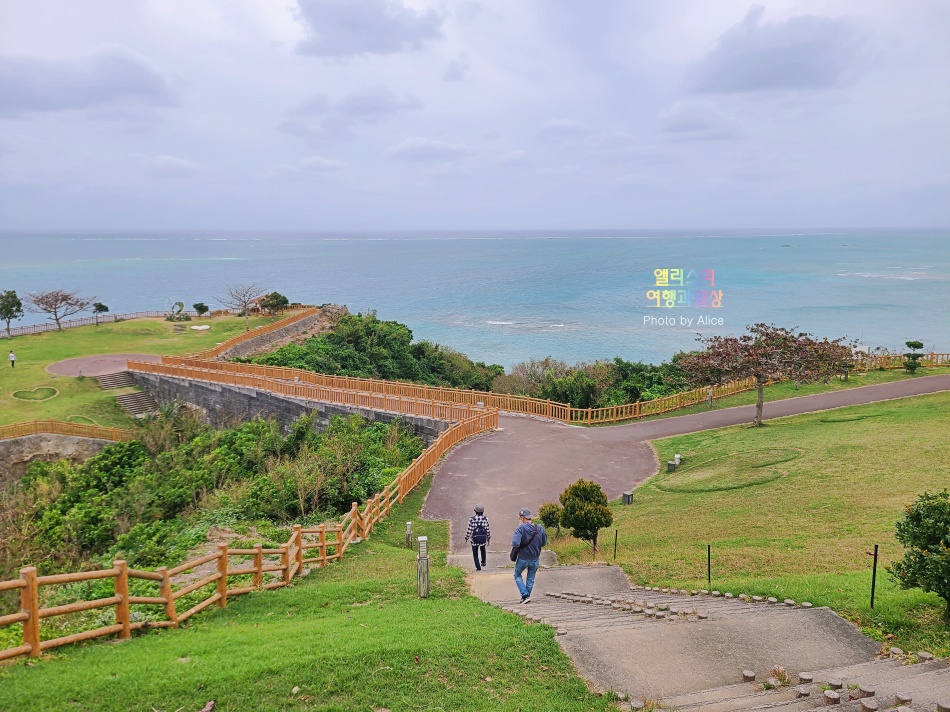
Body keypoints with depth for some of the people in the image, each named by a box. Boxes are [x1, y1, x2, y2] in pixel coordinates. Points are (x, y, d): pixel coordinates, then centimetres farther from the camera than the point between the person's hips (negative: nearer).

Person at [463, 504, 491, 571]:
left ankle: (478, 567, 6)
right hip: (483, 538, 2)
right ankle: (483, 562, 38)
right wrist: (488, 538, 10)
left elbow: (469, 530, -10)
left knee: (475, 553, 12)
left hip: (475, 538, -2)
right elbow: (488, 529, -3)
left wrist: (466, 537, 5)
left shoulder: (472, 519, -15)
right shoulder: (485, 519, -9)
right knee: (483, 549, 32)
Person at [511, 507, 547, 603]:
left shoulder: (521, 528, -19)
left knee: (517, 575, 18)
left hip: (523, 558, -4)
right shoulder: (540, 528, -4)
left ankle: (525, 595, 5)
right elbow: (544, 542, 7)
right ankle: (526, 596, 28)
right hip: (535, 559, 4)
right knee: (531, 578, 21)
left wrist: (513, 555, -15)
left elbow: (515, 543, -29)